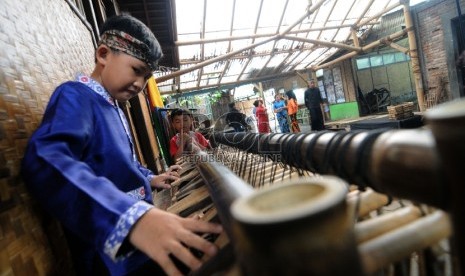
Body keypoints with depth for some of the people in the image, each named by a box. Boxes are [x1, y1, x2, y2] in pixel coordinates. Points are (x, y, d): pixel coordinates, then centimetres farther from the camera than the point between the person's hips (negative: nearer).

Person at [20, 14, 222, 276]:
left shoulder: (115, 109, 13)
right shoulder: (76, 96, -18)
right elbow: (46, 161, -39)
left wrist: (149, 178, 18)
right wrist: (133, 216, -53)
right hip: (112, 255, -9)